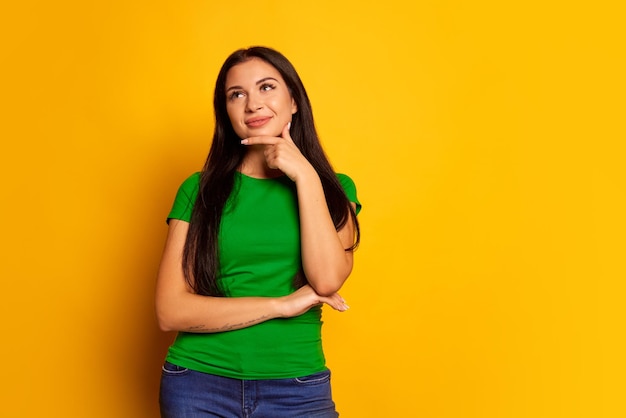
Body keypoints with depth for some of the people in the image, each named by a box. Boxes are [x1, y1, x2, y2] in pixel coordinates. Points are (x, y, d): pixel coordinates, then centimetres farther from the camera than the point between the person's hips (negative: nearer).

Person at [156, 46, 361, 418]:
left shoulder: (334, 189, 4)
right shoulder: (199, 190, -1)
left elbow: (327, 280, -13)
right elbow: (171, 311, -8)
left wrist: (305, 176, -12)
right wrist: (283, 304, -12)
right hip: (200, 385, 0)